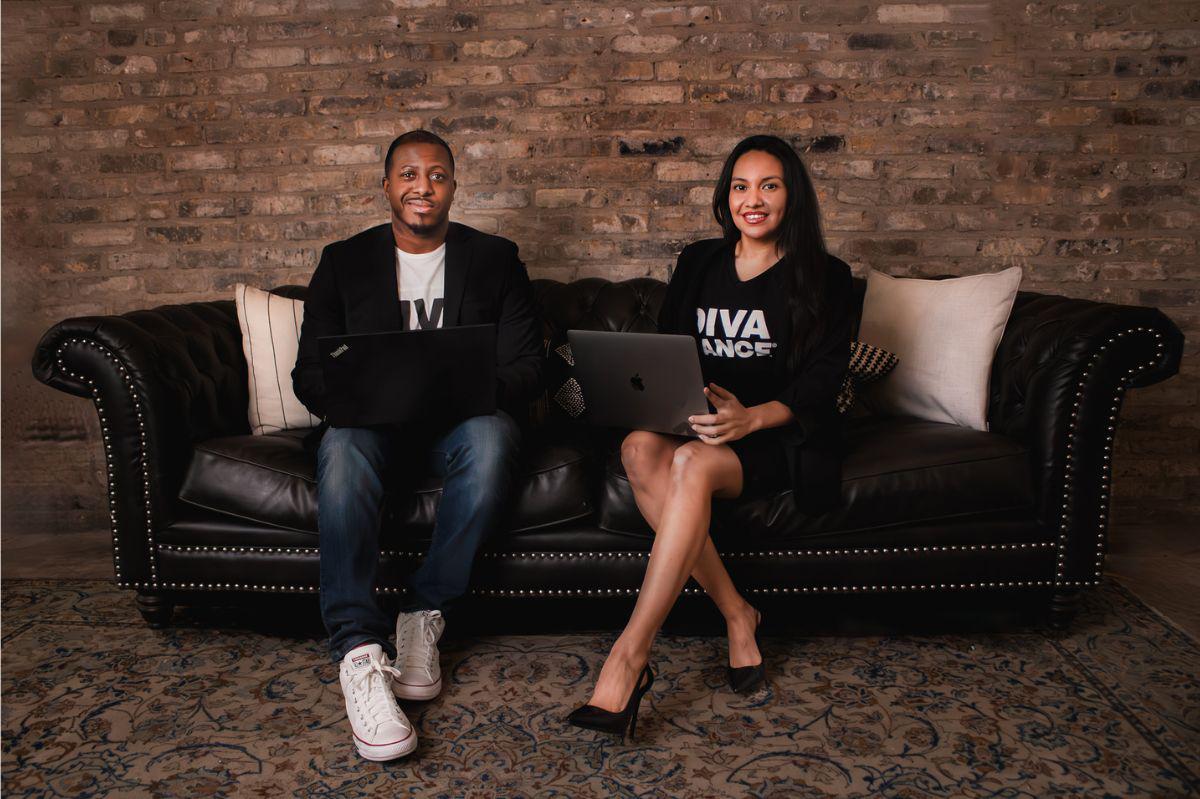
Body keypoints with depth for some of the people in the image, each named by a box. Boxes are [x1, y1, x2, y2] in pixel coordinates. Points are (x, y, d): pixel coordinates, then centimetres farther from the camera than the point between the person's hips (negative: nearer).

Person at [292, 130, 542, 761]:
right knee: (343, 447, -35)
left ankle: (425, 613, -23)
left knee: (492, 437, -36)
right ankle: (358, 651, -37)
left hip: (462, 422, 0)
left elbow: (525, 367, 3)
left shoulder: (495, 260, 10)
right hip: (374, 424, 1)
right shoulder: (344, 262, 12)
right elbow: (309, 370, 7)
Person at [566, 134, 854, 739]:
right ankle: (736, 615, -22)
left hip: (777, 437, -4)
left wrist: (752, 416, -25)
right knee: (640, 447, -31)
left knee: (693, 462, -36)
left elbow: (820, 380, -5)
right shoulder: (698, 263, 16)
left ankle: (629, 656, -34)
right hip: (696, 423, 4)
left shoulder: (822, 277, 4)